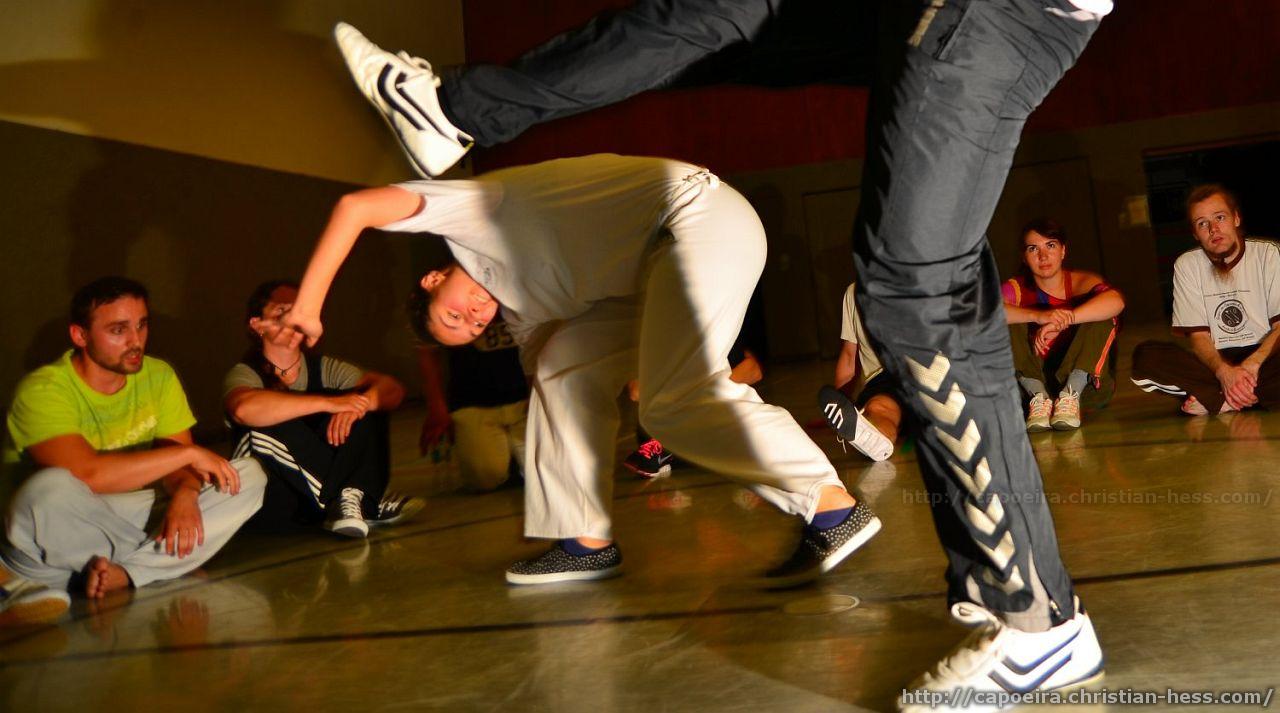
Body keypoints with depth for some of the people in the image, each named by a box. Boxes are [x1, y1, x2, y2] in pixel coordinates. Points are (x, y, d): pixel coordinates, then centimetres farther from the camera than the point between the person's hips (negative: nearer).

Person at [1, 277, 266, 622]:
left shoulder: (159, 376, 0)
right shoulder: (42, 391, -18)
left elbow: (176, 463, -3)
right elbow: (89, 474, -33)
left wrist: (186, 494, -28)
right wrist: (189, 453, -27)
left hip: (134, 510, 6)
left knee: (249, 475, -12)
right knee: (51, 489, -40)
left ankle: (120, 573, -23)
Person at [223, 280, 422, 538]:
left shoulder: (323, 368, 3)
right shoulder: (244, 374, -9)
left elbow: (392, 389, -11)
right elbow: (243, 409, -36)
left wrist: (355, 405, -33)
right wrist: (328, 403, -38)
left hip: (321, 487, 4)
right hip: (277, 506, -4)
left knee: (367, 406, -10)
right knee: (268, 425, -30)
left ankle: (350, 500, -25)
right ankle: (361, 500, -21)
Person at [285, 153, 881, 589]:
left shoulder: (469, 207, 1)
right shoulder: (518, 306, 21)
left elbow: (356, 207, -12)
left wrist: (309, 302, -5)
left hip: (698, 215, -10)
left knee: (676, 398, -20)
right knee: (564, 367, 7)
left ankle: (834, 509, -15)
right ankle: (588, 541, 6)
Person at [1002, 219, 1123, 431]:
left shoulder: (1080, 282, -8)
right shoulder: (1018, 288, -5)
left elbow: (1116, 300, -31)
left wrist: (1063, 321, -42)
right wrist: (1037, 316, -42)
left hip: (1083, 376, -1)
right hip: (1035, 377, 1)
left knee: (1103, 314, -21)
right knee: (1003, 323, -18)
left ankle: (1071, 395, -27)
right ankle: (1039, 397, -25)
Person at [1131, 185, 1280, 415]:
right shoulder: (1187, 265, 6)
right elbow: (1198, 336, 0)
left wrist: (1252, 363, -23)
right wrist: (1224, 371, -21)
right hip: (1216, 361, 2)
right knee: (1145, 356, -27)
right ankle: (1249, 398, -28)